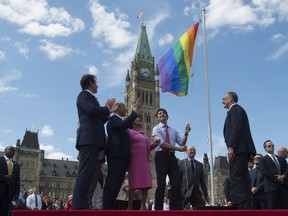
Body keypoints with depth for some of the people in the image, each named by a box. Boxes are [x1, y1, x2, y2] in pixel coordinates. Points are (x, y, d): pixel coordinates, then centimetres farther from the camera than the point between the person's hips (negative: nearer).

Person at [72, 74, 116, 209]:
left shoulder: (89, 97, 29)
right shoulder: (84, 95, 3)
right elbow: (92, 111, -16)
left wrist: (108, 110, 23)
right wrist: (107, 108, 0)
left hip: (93, 140, 9)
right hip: (89, 138, -9)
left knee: (88, 173, 5)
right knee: (85, 173, -15)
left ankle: (82, 206, 5)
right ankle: (78, 206, -18)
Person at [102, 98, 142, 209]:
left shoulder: (120, 121, 26)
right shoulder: (113, 118, -4)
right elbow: (124, 124, -23)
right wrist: (135, 111, -21)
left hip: (122, 155, 10)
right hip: (116, 155, -10)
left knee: (116, 183, 8)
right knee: (112, 182, -12)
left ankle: (110, 206, 12)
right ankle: (107, 207, -12)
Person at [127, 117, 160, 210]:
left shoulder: (144, 134, 22)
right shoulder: (129, 131, 4)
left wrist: (155, 144, 8)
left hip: (145, 162, 6)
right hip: (135, 161, -6)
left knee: (146, 184, -1)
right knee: (134, 184, -10)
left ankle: (143, 207, 4)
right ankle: (130, 207, -6)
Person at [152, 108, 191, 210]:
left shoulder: (173, 131, 19)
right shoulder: (156, 129, 4)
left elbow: (182, 143, 10)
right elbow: (162, 143, -10)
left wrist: (186, 133, -7)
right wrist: (178, 148, -15)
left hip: (172, 157, 5)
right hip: (161, 156, -4)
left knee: (176, 184, -3)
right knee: (161, 184, -6)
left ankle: (175, 210, 0)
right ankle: (158, 210, 2)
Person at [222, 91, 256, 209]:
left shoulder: (235, 109, -2)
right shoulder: (236, 110, 26)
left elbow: (236, 128, -15)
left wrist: (231, 147, -19)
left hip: (238, 149, -10)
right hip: (240, 150, 10)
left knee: (236, 177, -13)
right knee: (242, 178, 8)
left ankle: (242, 205, -16)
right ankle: (246, 206, 10)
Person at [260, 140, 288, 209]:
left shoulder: (281, 159, 25)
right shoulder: (263, 159, 8)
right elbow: (264, 172, -6)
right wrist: (276, 179, -12)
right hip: (271, 186, -4)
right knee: (272, 208, -5)